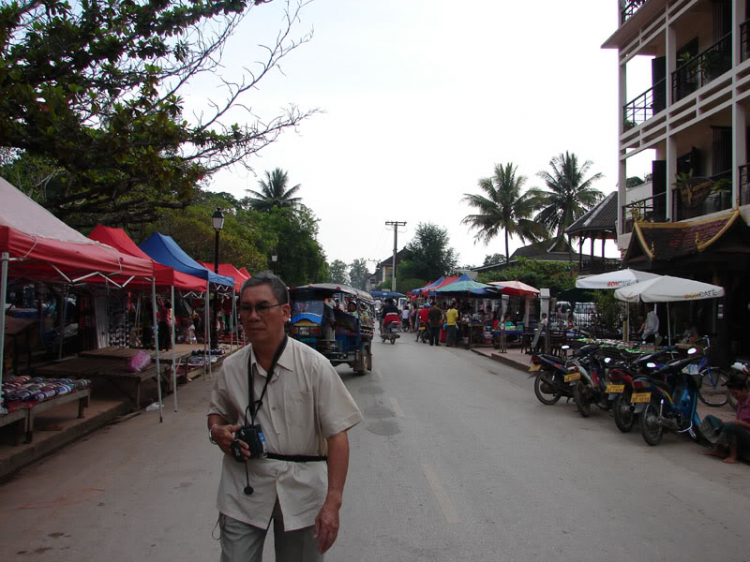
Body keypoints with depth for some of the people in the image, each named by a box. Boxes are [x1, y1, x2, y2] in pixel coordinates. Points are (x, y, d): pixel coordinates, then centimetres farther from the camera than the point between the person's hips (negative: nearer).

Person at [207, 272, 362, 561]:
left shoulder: (314, 366, -10)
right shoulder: (231, 367, 0)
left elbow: (337, 435, -12)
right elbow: (217, 412, 19)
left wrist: (332, 502, -19)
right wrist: (217, 432, -5)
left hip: (301, 490, -2)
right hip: (243, 491, 2)